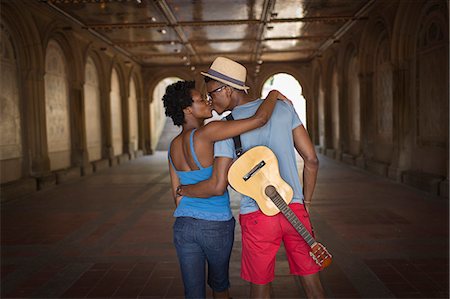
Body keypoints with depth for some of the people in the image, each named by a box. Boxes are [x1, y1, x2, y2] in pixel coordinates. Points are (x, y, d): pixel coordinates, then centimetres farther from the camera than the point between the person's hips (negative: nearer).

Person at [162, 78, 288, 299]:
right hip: (216, 226, -5)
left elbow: (177, 193, 9)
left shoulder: (173, 146, 3)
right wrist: (273, 94, -5)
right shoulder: (206, 133, -19)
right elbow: (259, 119, -24)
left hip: (183, 225, 5)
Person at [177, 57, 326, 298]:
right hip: (295, 209, 3)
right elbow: (311, 159, 2)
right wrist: (306, 202, 13)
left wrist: (183, 190, 9)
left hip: (257, 216, -3)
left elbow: (217, 186, -10)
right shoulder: (283, 108, 2)